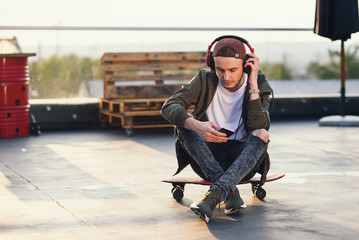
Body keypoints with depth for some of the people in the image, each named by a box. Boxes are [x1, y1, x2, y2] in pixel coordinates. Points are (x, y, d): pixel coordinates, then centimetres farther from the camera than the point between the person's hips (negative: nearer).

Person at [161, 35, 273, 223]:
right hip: (207, 159, 1)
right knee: (183, 124, -25)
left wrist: (253, 85, -23)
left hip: (242, 160, -1)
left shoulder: (259, 85, -4)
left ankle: (216, 193, -46)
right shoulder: (206, 80, -4)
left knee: (262, 134, -30)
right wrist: (196, 125, -37)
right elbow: (169, 106, -18)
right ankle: (230, 192, -37)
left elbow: (259, 127, -21)